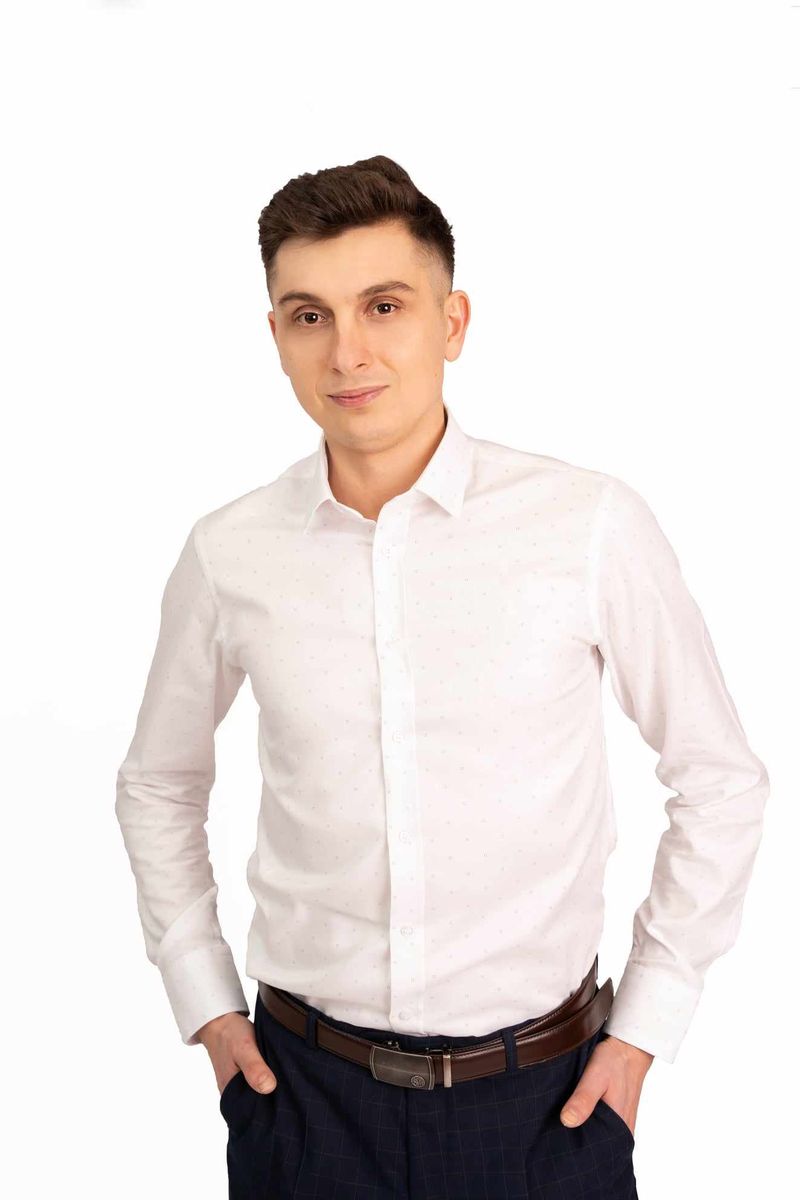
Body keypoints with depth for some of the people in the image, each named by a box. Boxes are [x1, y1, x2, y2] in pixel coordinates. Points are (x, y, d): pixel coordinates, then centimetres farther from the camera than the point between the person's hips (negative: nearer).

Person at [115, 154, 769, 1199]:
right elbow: (158, 786, 12)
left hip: (545, 1098, -1)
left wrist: (649, 1021, -1)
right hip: (306, 1090, 2)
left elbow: (720, 780, 0)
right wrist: (204, 999, 8)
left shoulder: (594, 526, -11)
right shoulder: (228, 554, -5)